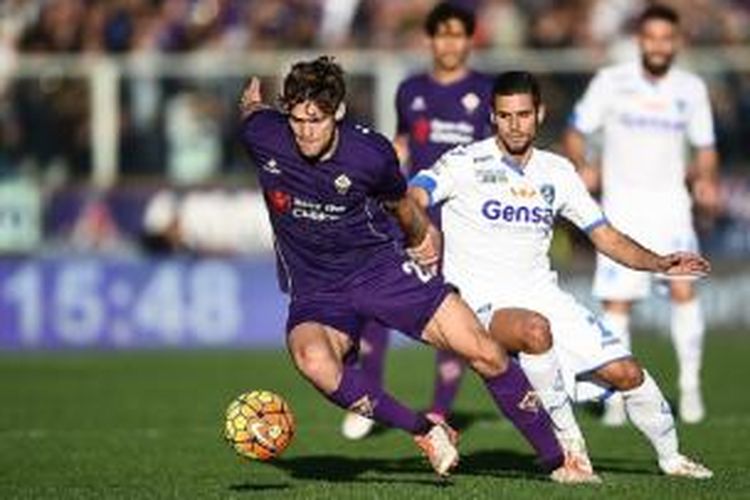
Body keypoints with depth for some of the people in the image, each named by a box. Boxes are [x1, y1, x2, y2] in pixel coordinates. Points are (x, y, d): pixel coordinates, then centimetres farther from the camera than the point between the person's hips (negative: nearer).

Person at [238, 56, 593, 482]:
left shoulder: (371, 154, -17)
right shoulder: (262, 136, -18)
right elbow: (251, 110, 9)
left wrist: (420, 235, 25)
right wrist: (251, 105, 32)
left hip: (382, 267, 0)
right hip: (317, 294, 0)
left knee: (486, 353, -7)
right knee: (312, 359, -35)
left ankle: (556, 459, 11)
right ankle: (424, 431, -20)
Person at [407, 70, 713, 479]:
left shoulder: (557, 172, 9)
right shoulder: (466, 163, -7)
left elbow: (605, 236, 14)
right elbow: (413, 197, -22)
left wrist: (658, 264, -2)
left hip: (543, 294, 5)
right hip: (485, 301, -5)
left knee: (625, 373, -3)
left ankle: (670, 456, 24)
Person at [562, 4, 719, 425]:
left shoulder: (691, 89, 4)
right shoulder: (612, 82, -2)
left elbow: (705, 148, 12)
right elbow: (576, 134, 2)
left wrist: (705, 179, -8)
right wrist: (582, 166, -17)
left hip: (670, 205, 1)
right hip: (622, 207, 0)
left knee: (684, 288, -18)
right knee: (616, 304, -3)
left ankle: (691, 386, -7)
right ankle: (618, 396, 10)